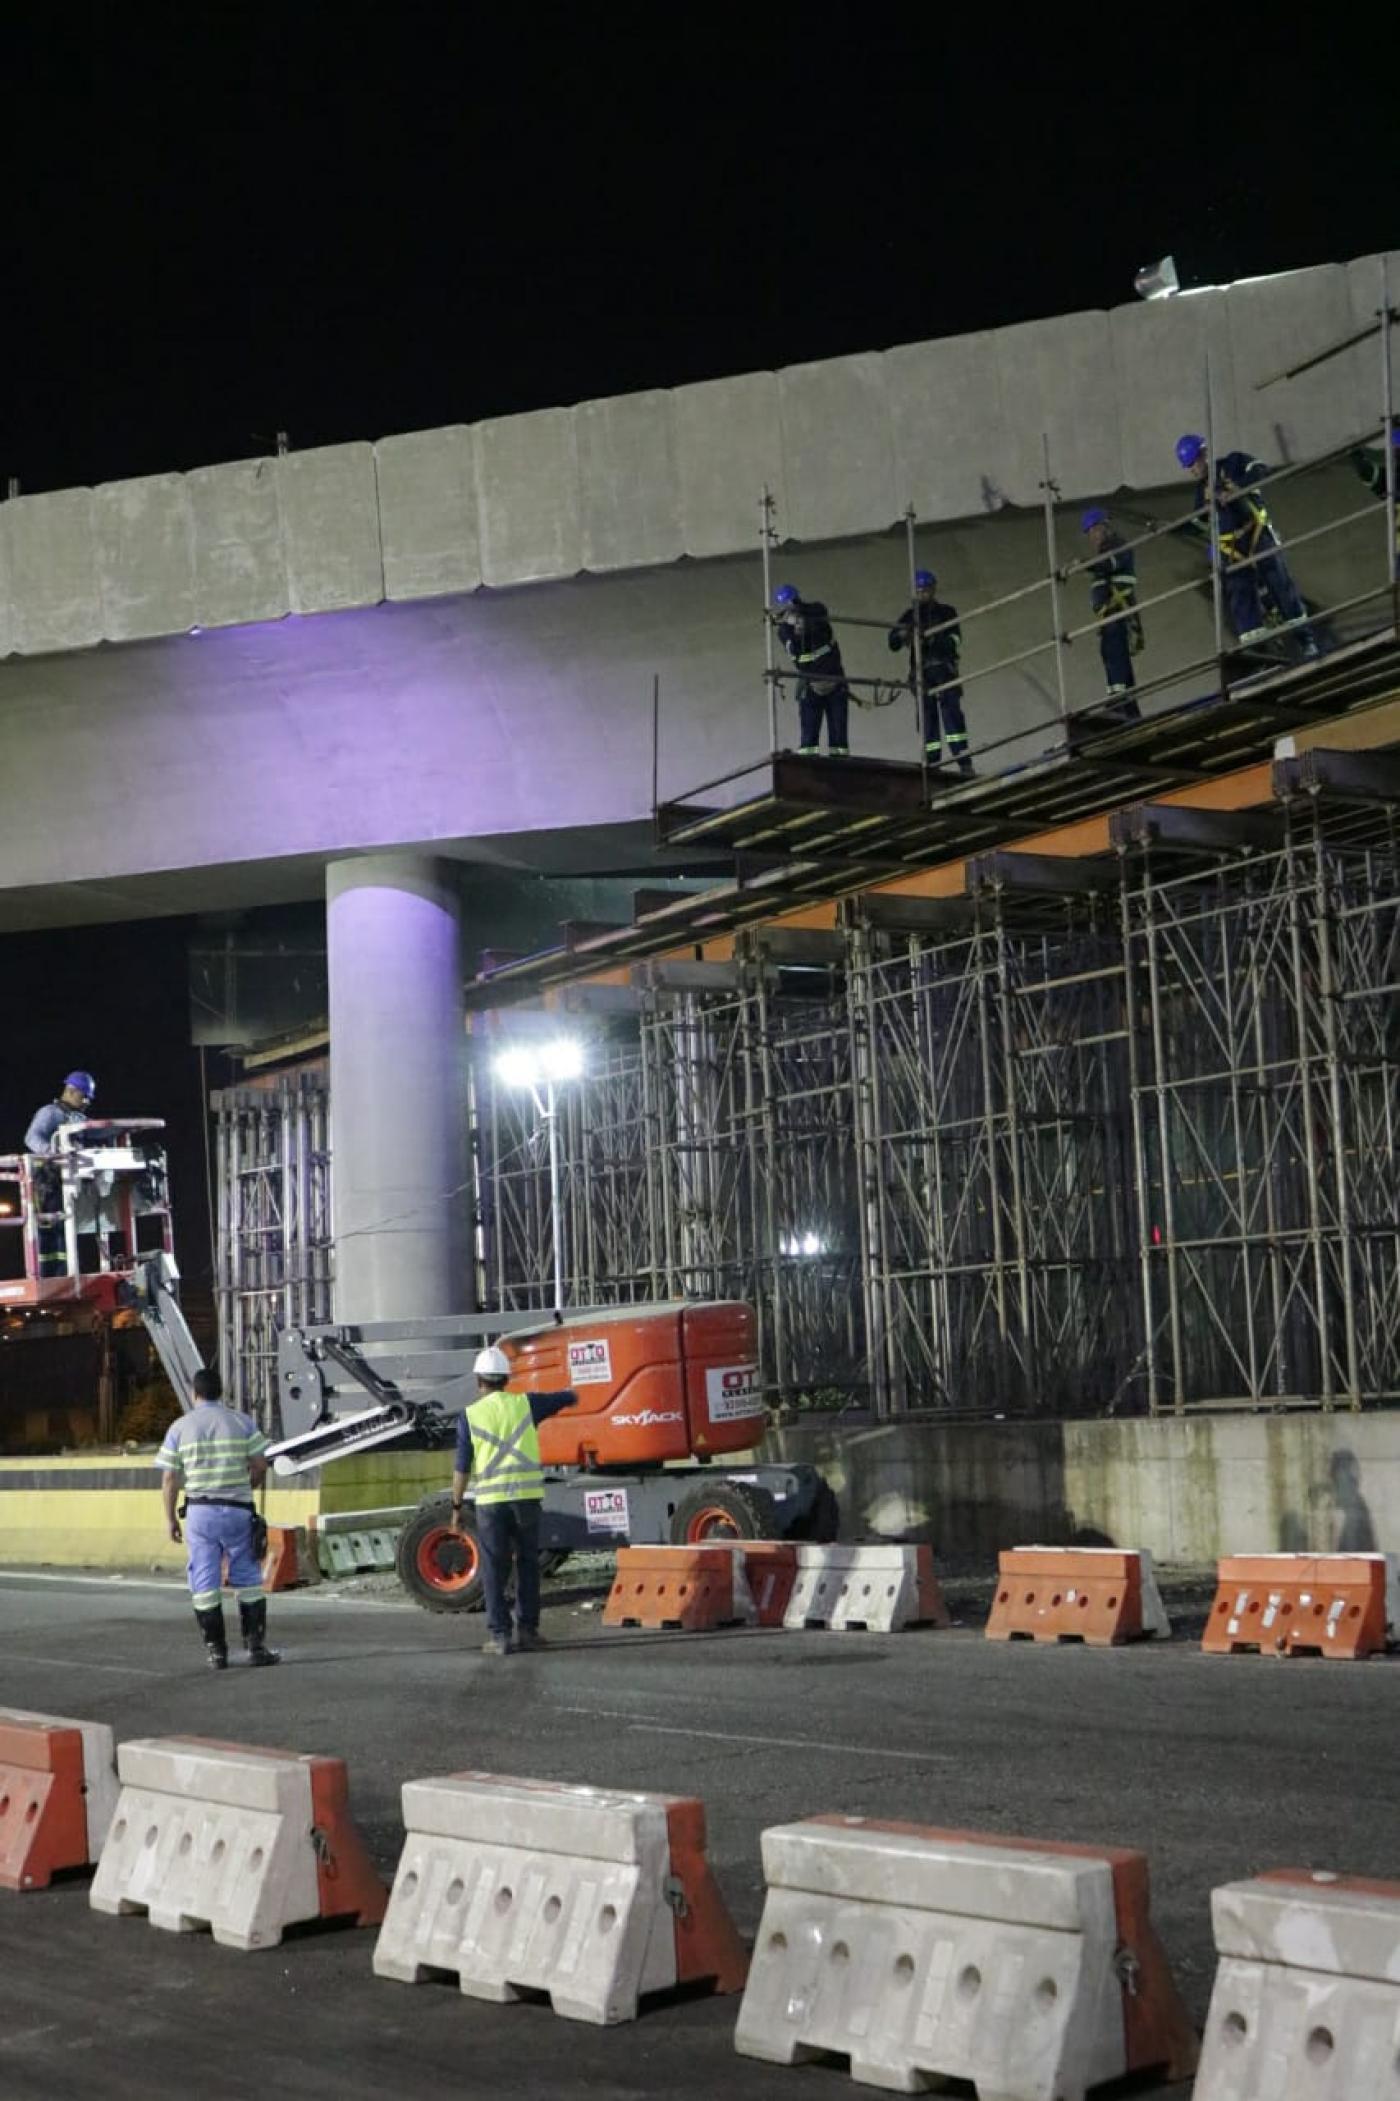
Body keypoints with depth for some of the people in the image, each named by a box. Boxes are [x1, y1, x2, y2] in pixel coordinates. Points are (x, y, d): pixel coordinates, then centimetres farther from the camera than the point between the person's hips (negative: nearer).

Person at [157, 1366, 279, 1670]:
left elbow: (169, 1479, -1)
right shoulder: (242, 1422, 2)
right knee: (247, 1579, 8)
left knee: (204, 1584, 6)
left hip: (200, 1511, 0)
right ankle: (256, 1645, 6)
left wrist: (170, 1518, 7)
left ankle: (216, 1650, 6)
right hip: (238, 1509, 0)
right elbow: (260, 1465, 0)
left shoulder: (180, 1427, 1)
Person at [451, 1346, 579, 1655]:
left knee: (494, 1569, 4)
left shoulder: (470, 1415, 1)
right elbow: (569, 1399, 17)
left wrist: (456, 1508, 8)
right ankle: (528, 1630, 11)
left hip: (490, 1500, -1)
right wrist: (569, 1392, 42)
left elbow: (462, 1467, 0)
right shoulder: (525, 1404, 4)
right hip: (527, 1496, 1)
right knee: (528, 1564, 12)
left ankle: (499, 1635, 1)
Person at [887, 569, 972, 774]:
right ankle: (932, 764, 0)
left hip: (943, 668, -3)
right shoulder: (909, 615, 13)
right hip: (921, 672, 3)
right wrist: (902, 634, -18)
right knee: (927, 718, 0)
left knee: (951, 711, -15)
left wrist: (931, 637, -22)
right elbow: (893, 643, 5)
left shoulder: (946, 612, 6)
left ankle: (963, 761, -22)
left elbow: (954, 641, -5)